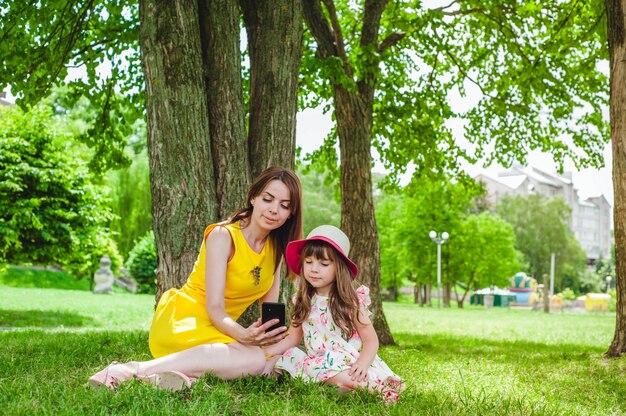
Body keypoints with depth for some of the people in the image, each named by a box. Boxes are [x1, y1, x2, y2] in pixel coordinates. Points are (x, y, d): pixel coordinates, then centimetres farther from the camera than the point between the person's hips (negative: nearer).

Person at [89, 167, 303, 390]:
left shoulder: (276, 246, 7)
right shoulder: (223, 236, -13)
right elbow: (214, 308, -20)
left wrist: (268, 336, -16)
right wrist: (243, 335, -39)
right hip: (181, 322, -6)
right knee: (253, 359, -36)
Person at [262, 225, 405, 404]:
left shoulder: (350, 301, -4)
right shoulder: (303, 302, 8)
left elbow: (371, 339, -6)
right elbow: (293, 338, 13)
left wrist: (362, 364, -26)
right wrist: (265, 351, -2)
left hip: (348, 363, -6)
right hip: (318, 363, 6)